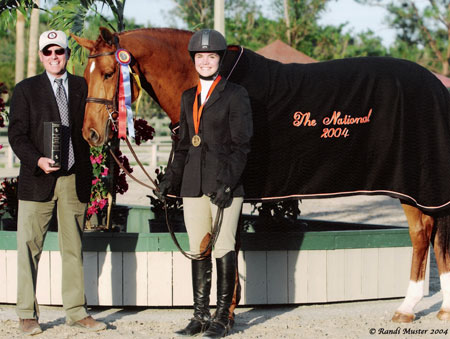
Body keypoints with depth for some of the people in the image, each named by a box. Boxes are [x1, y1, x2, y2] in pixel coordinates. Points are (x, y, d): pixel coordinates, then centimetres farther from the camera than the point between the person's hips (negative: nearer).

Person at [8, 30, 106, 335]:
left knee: (73, 247, 8)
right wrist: (37, 160, -18)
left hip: (75, 180, 2)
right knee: (29, 247, -1)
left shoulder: (83, 87, 9)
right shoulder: (26, 90, 3)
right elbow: (17, 135, -3)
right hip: (38, 180, -2)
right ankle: (27, 315, 6)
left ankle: (76, 312, 15)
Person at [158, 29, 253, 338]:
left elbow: (241, 144, -8)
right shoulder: (189, 98, 15)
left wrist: (227, 182, -17)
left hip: (224, 184, -6)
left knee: (224, 249, -3)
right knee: (199, 251, 9)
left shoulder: (235, 94, -3)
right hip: (193, 185, 6)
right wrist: (171, 178, 9)